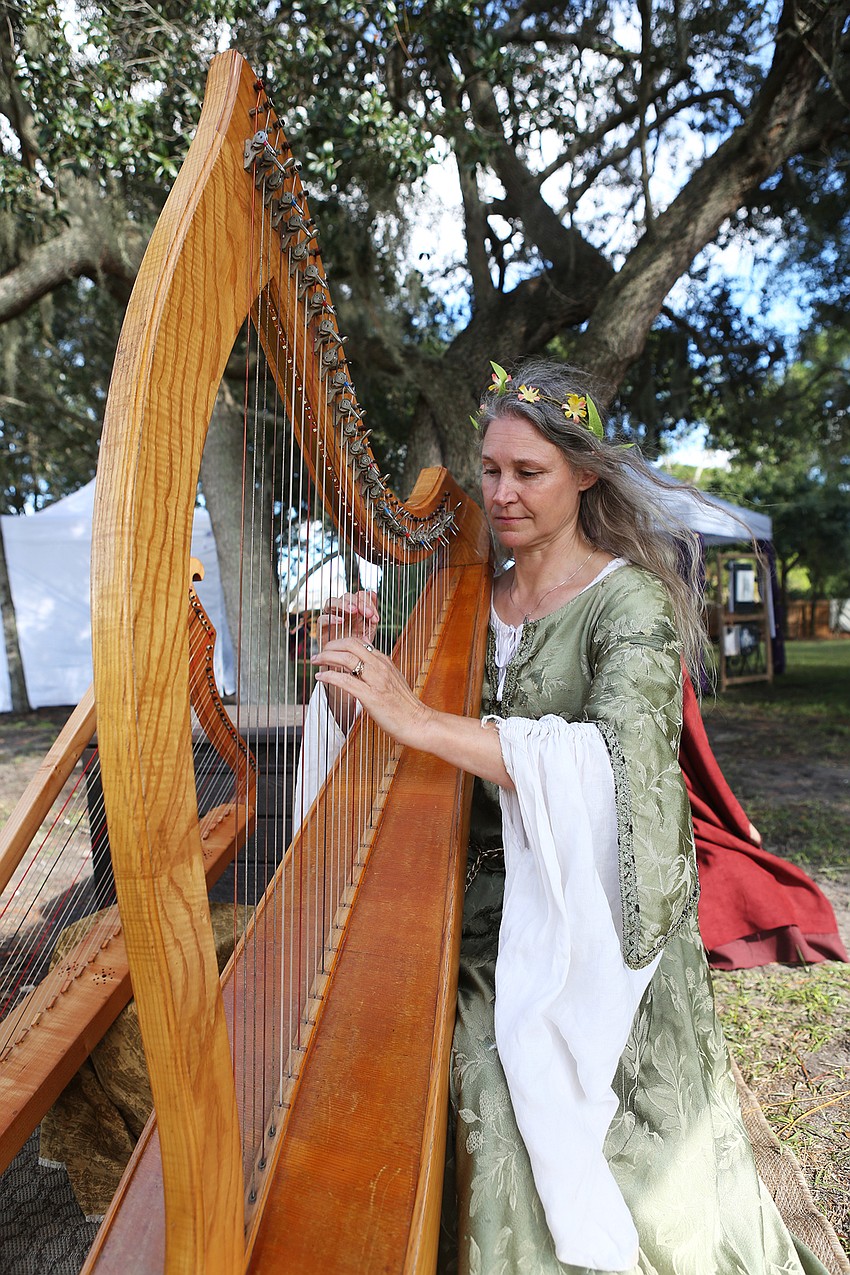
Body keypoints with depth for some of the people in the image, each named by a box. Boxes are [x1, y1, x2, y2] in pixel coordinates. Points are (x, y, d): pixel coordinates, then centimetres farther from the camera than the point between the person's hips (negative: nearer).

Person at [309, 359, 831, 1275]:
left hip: (587, 921, -4)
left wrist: (421, 719, -34)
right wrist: (352, 677, -13)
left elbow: (616, 764, -28)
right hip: (474, 906, 5)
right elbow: (381, 740, 8)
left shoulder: (631, 602, -10)